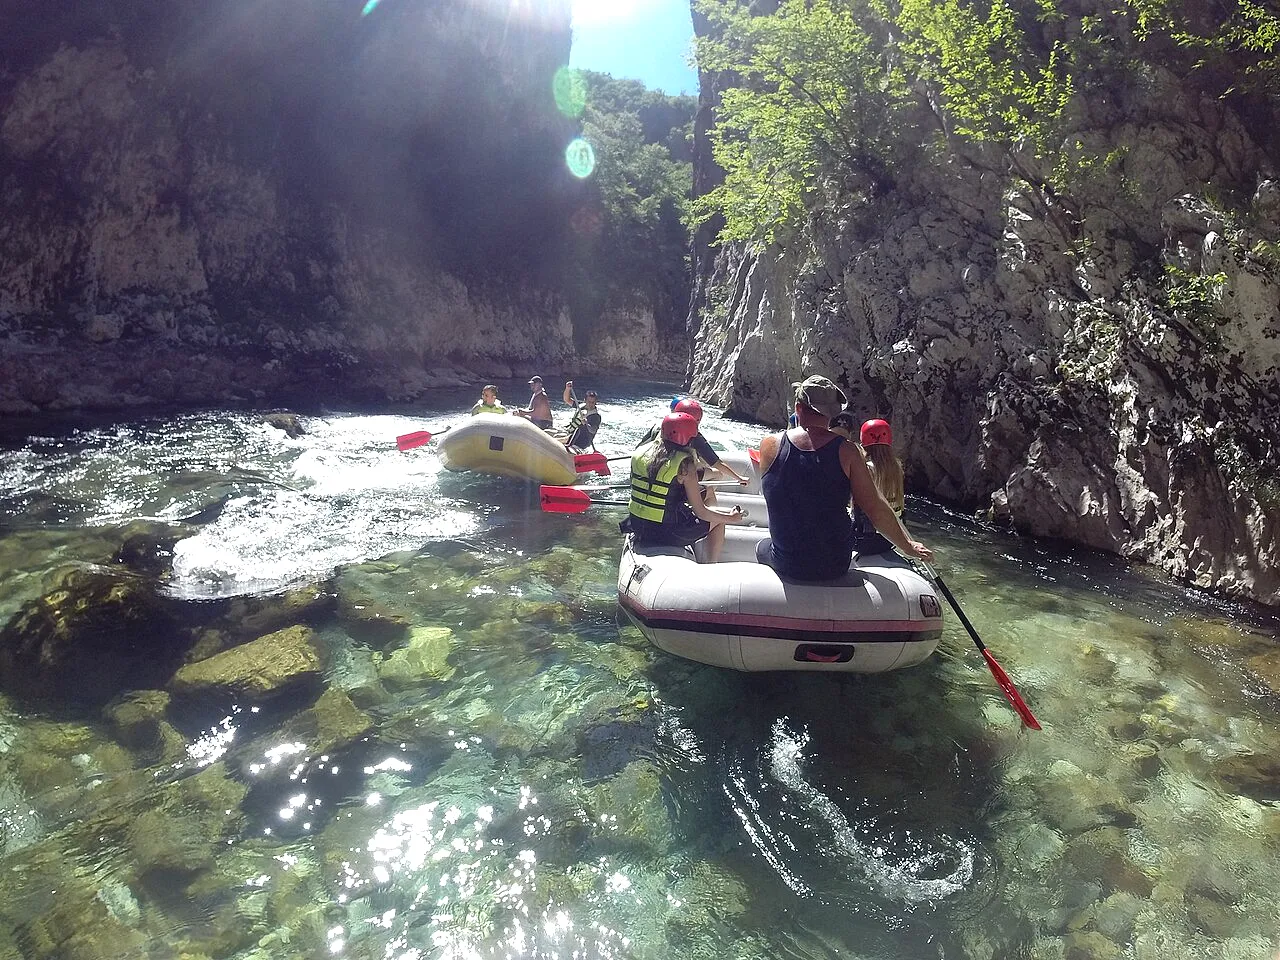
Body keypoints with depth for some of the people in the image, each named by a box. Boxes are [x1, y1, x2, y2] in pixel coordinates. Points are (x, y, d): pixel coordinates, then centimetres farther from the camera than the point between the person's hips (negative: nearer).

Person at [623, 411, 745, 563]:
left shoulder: (640, 452, -2)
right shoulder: (685, 464, -18)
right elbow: (700, 512, -15)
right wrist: (730, 518, 1)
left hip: (637, 527, 6)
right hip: (665, 534, -6)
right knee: (719, 519, 15)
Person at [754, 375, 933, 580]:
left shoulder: (770, 445, -10)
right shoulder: (846, 451, -12)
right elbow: (876, 510, -11)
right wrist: (908, 546, 4)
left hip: (787, 565, 0)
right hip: (836, 567, 1)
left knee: (762, 547, 34)